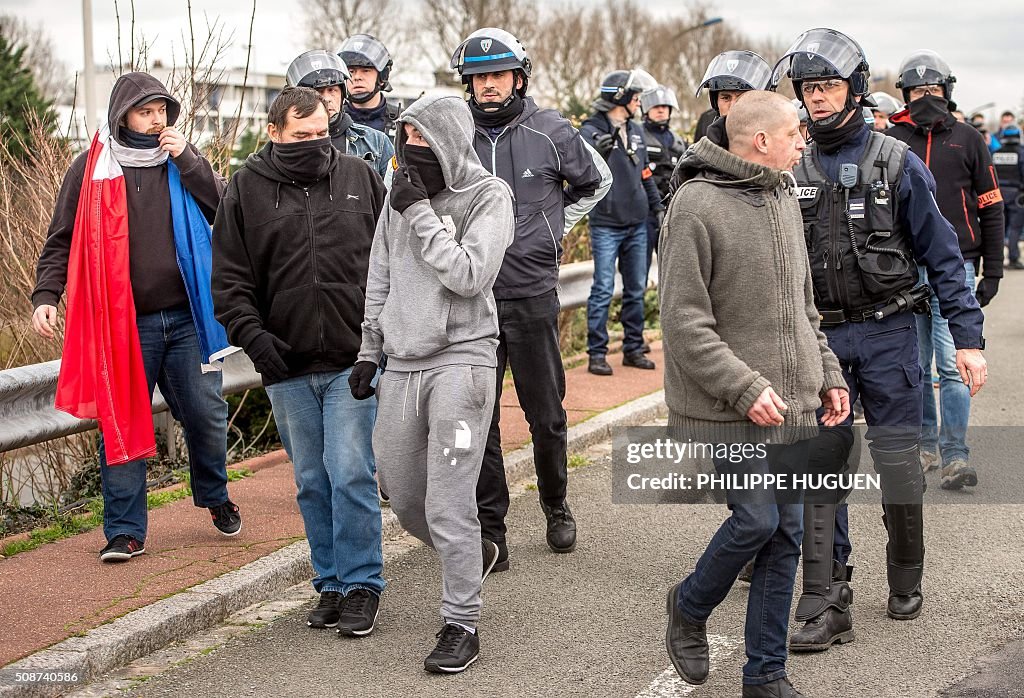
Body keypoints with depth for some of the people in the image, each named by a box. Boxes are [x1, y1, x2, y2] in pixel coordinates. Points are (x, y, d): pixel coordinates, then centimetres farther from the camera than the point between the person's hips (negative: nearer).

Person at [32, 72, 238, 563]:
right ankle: (124, 531, 8)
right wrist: (45, 295, -8)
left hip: (185, 318, 2)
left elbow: (227, 209, -2)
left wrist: (187, 160, -10)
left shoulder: (181, 159, 9)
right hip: (122, 324, -2)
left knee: (206, 414, 7)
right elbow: (61, 241, 4)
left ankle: (215, 496, 33)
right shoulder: (91, 168, 2)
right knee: (121, 424, 0)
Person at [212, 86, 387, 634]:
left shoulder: (359, 177, 4)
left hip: (355, 360, -2)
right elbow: (229, 279, 2)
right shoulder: (246, 189, 3)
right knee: (313, 482, 11)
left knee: (351, 474, -7)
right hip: (287, 368, 2)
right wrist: (252, 335, -11)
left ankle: (362, 586, 6)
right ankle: (331, 585, 23)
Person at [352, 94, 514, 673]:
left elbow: (469, 275, -19)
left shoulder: (488, 196, -6)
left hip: (461, 359, -6)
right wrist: (369, 351, 15)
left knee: (448, 503, -8)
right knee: (404, 497, 13)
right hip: (402, 363, 6)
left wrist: (421, 214, -16)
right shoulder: (402, 194, 10)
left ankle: (462, 624, 4)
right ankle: (474, 554, 39)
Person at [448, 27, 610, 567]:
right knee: (478, 418, 2)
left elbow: (596, 181, 17)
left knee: (546, 412, 9)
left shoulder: (551, 132, -1)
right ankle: (489, 527, 11)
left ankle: (556, 506, 30)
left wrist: (556, 227, 11)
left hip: (532, 293, -1)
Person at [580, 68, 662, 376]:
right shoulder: (592, 130, -9)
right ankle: (597, 353, 0)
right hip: (606, 225, -7)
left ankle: (633, 349, 20)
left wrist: (657, 205, 19)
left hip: (637, 224, 7)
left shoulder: (635, 131, 13)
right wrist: (598, 151, -41)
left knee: (636, 289, 11)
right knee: (603, 290, -6)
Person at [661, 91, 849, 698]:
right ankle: (690, 607, 21)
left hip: (792, 404, 7)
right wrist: (747, 389, -20)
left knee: (787, 531, 8)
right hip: (728, 408, -7)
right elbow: (685, 323, -17)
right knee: (757, 519, -10)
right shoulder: (696, 205, -13)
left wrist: (828, 374, 13)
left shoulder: (786, 199, 12)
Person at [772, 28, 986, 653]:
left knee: (899, 464, 6)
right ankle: (827, 603, 1)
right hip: (820, 338, 2)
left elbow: (941, 253, -2)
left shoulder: (897, 163, -3)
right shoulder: (793, 171, 3)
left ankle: (906, 580, 28)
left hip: (888, 334, -1)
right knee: (821, 467, -3)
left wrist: (969, 338, -8)